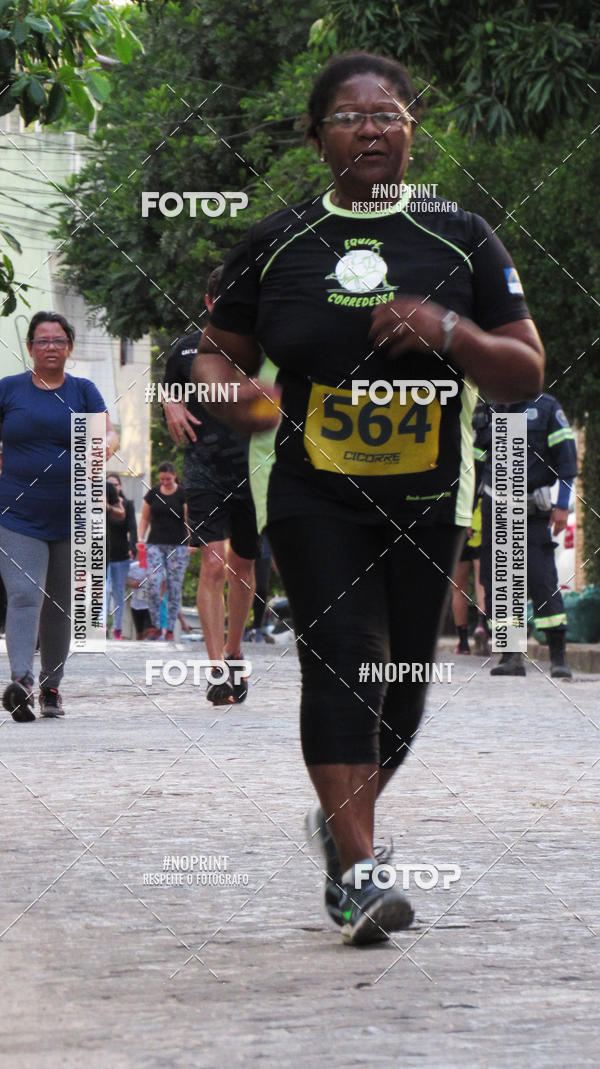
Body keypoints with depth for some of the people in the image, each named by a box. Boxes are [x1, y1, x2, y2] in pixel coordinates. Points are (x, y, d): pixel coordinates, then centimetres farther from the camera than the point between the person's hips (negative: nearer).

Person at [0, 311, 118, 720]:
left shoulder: (83, 391, 8)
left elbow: (110, 432, -5)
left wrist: (105, 446, -26)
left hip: (72, 517, 2)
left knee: (61, 605, 8)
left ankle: (52, 687, 19)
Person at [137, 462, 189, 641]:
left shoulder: (183, 495, 2)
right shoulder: (153, 494, 9)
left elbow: (189, 520, -1)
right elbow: (145, 519, 16)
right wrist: (141, 538, 2)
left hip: (177, 546, -2)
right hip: (155, 544, 2)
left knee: (174, 587, -3)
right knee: (152, 583, -13)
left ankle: (170, 629, 4)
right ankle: (156, 626, -3)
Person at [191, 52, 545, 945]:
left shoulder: (462, 240, 3)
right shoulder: (274, 244, 3)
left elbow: (526, 376, 3)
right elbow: (217, 350, 12)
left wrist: (449, 331, -15)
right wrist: (232, 391, -12)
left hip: (426, 502, 2)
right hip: (314, 496, -2)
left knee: (403, 677, 7)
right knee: (342, 656, -19)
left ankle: (341, 823, 34)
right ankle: (357, 870, -23)